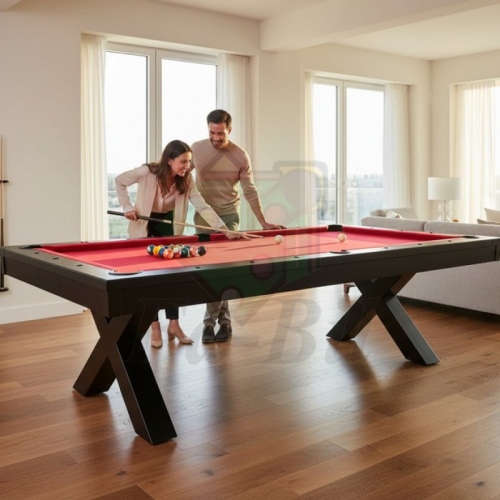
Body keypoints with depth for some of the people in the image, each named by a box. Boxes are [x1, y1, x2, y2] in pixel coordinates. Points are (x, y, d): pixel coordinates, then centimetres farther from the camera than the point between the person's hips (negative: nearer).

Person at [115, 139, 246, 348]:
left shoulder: (186, 180, -19)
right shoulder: (147, 172, -27)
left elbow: (202, 206, -24)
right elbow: (120, 181, -12)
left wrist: (224, 229, -33)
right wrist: (127, 207, -19)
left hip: (169, 224, 3)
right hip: (144, 225, -3)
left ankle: (174, 324, 7)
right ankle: (155, 327, 3)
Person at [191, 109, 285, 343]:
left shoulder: (241, 156, -7)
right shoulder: (196, 149, -3)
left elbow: (250, 192, -3)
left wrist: (264, 222, -5)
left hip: (229, 215, -2)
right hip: (203, 215, 2)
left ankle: (210, 321, -1)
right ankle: (224, 320, 8)